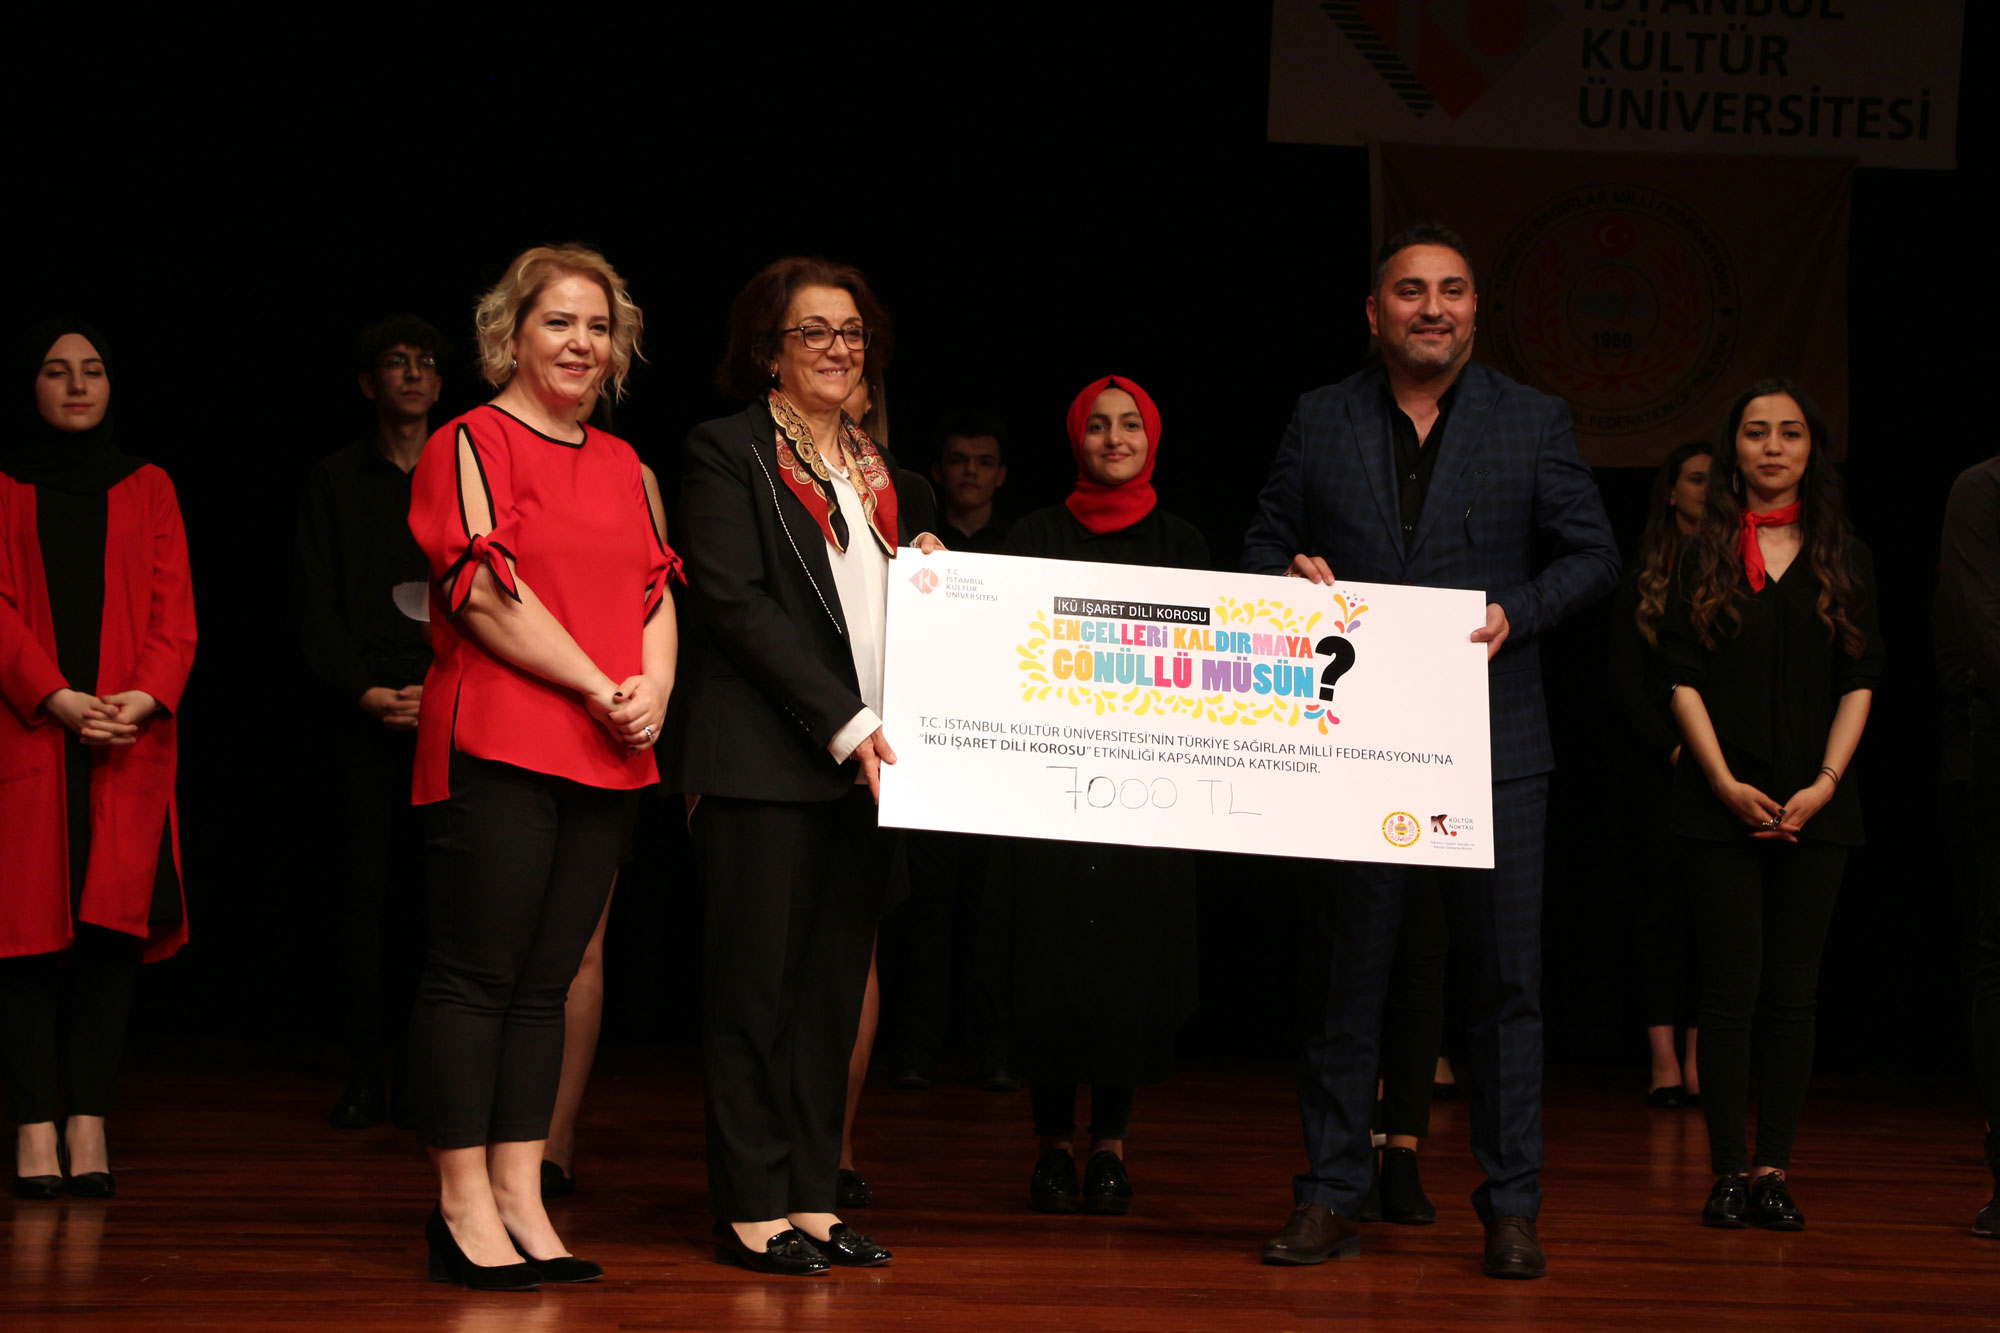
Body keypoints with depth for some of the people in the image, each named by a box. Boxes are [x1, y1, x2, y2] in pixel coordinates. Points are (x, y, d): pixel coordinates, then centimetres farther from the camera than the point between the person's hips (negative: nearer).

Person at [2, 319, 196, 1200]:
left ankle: (89, 1121, -3)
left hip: (129, 741, 2)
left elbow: (175, 613, 8)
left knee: (114, 925, -5)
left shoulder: (147, 489, 16)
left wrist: (146, 696, -11)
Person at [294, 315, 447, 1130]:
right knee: (367, 887, -3)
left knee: (435, 892, -5)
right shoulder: (336, 482, 12)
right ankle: (366, 1071, 0)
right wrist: (364, 692, -7)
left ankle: (423, 1070, -2)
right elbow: (316, 606, 6)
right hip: (365, 714, 0)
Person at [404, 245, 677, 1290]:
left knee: (545, 979, 8)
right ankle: (464, 1206, 0)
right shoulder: (472, 442, -2)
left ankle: (519, 1196, 11)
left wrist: (656, 687, -3)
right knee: (476, 971, -4)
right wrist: (602, 690, -11)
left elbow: (654, 589, 17)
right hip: (498, 743, -7)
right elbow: (486, 591, -11)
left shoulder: (621, 463, 19)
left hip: (605, 756, 7)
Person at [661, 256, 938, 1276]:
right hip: (765, 761, -7)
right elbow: (736, 604, -13)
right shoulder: (726, 454, -3)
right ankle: (751, 1209, 3)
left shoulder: (874, 466, 19)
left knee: (834, 986, 7)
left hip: (864, 766, 7)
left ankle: (813, 1199, 13)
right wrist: (843, 724, -17)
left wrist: (930, 576, 3)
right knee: (757, 982, -3)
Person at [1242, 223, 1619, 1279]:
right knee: (1347, 973, 5)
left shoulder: (1533, 421, 6)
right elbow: (1265, 545, 13)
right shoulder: (1320, 421, 9)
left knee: (1504, 978, 1)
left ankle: (1511, 1208, 8)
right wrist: (1292, 575, -10)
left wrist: (1514, 615, -11)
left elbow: (1592, 555, 6)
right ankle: (1330, 1200, 13)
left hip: (1493, 741, -1)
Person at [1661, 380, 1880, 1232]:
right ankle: (1727, 1171, 0)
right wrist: (1725, 782, -10)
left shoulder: (1844, 559, 9)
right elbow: (1684, 679, 1)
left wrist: (1826, 782, -7)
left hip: (1814, 802, 1)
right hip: (1722, 801, -1)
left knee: (1792, 989, 1)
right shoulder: (1705, 554, 7)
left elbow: (1860, 683, 5)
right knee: (1731, 985, -3)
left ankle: (1773, 1168, 4)